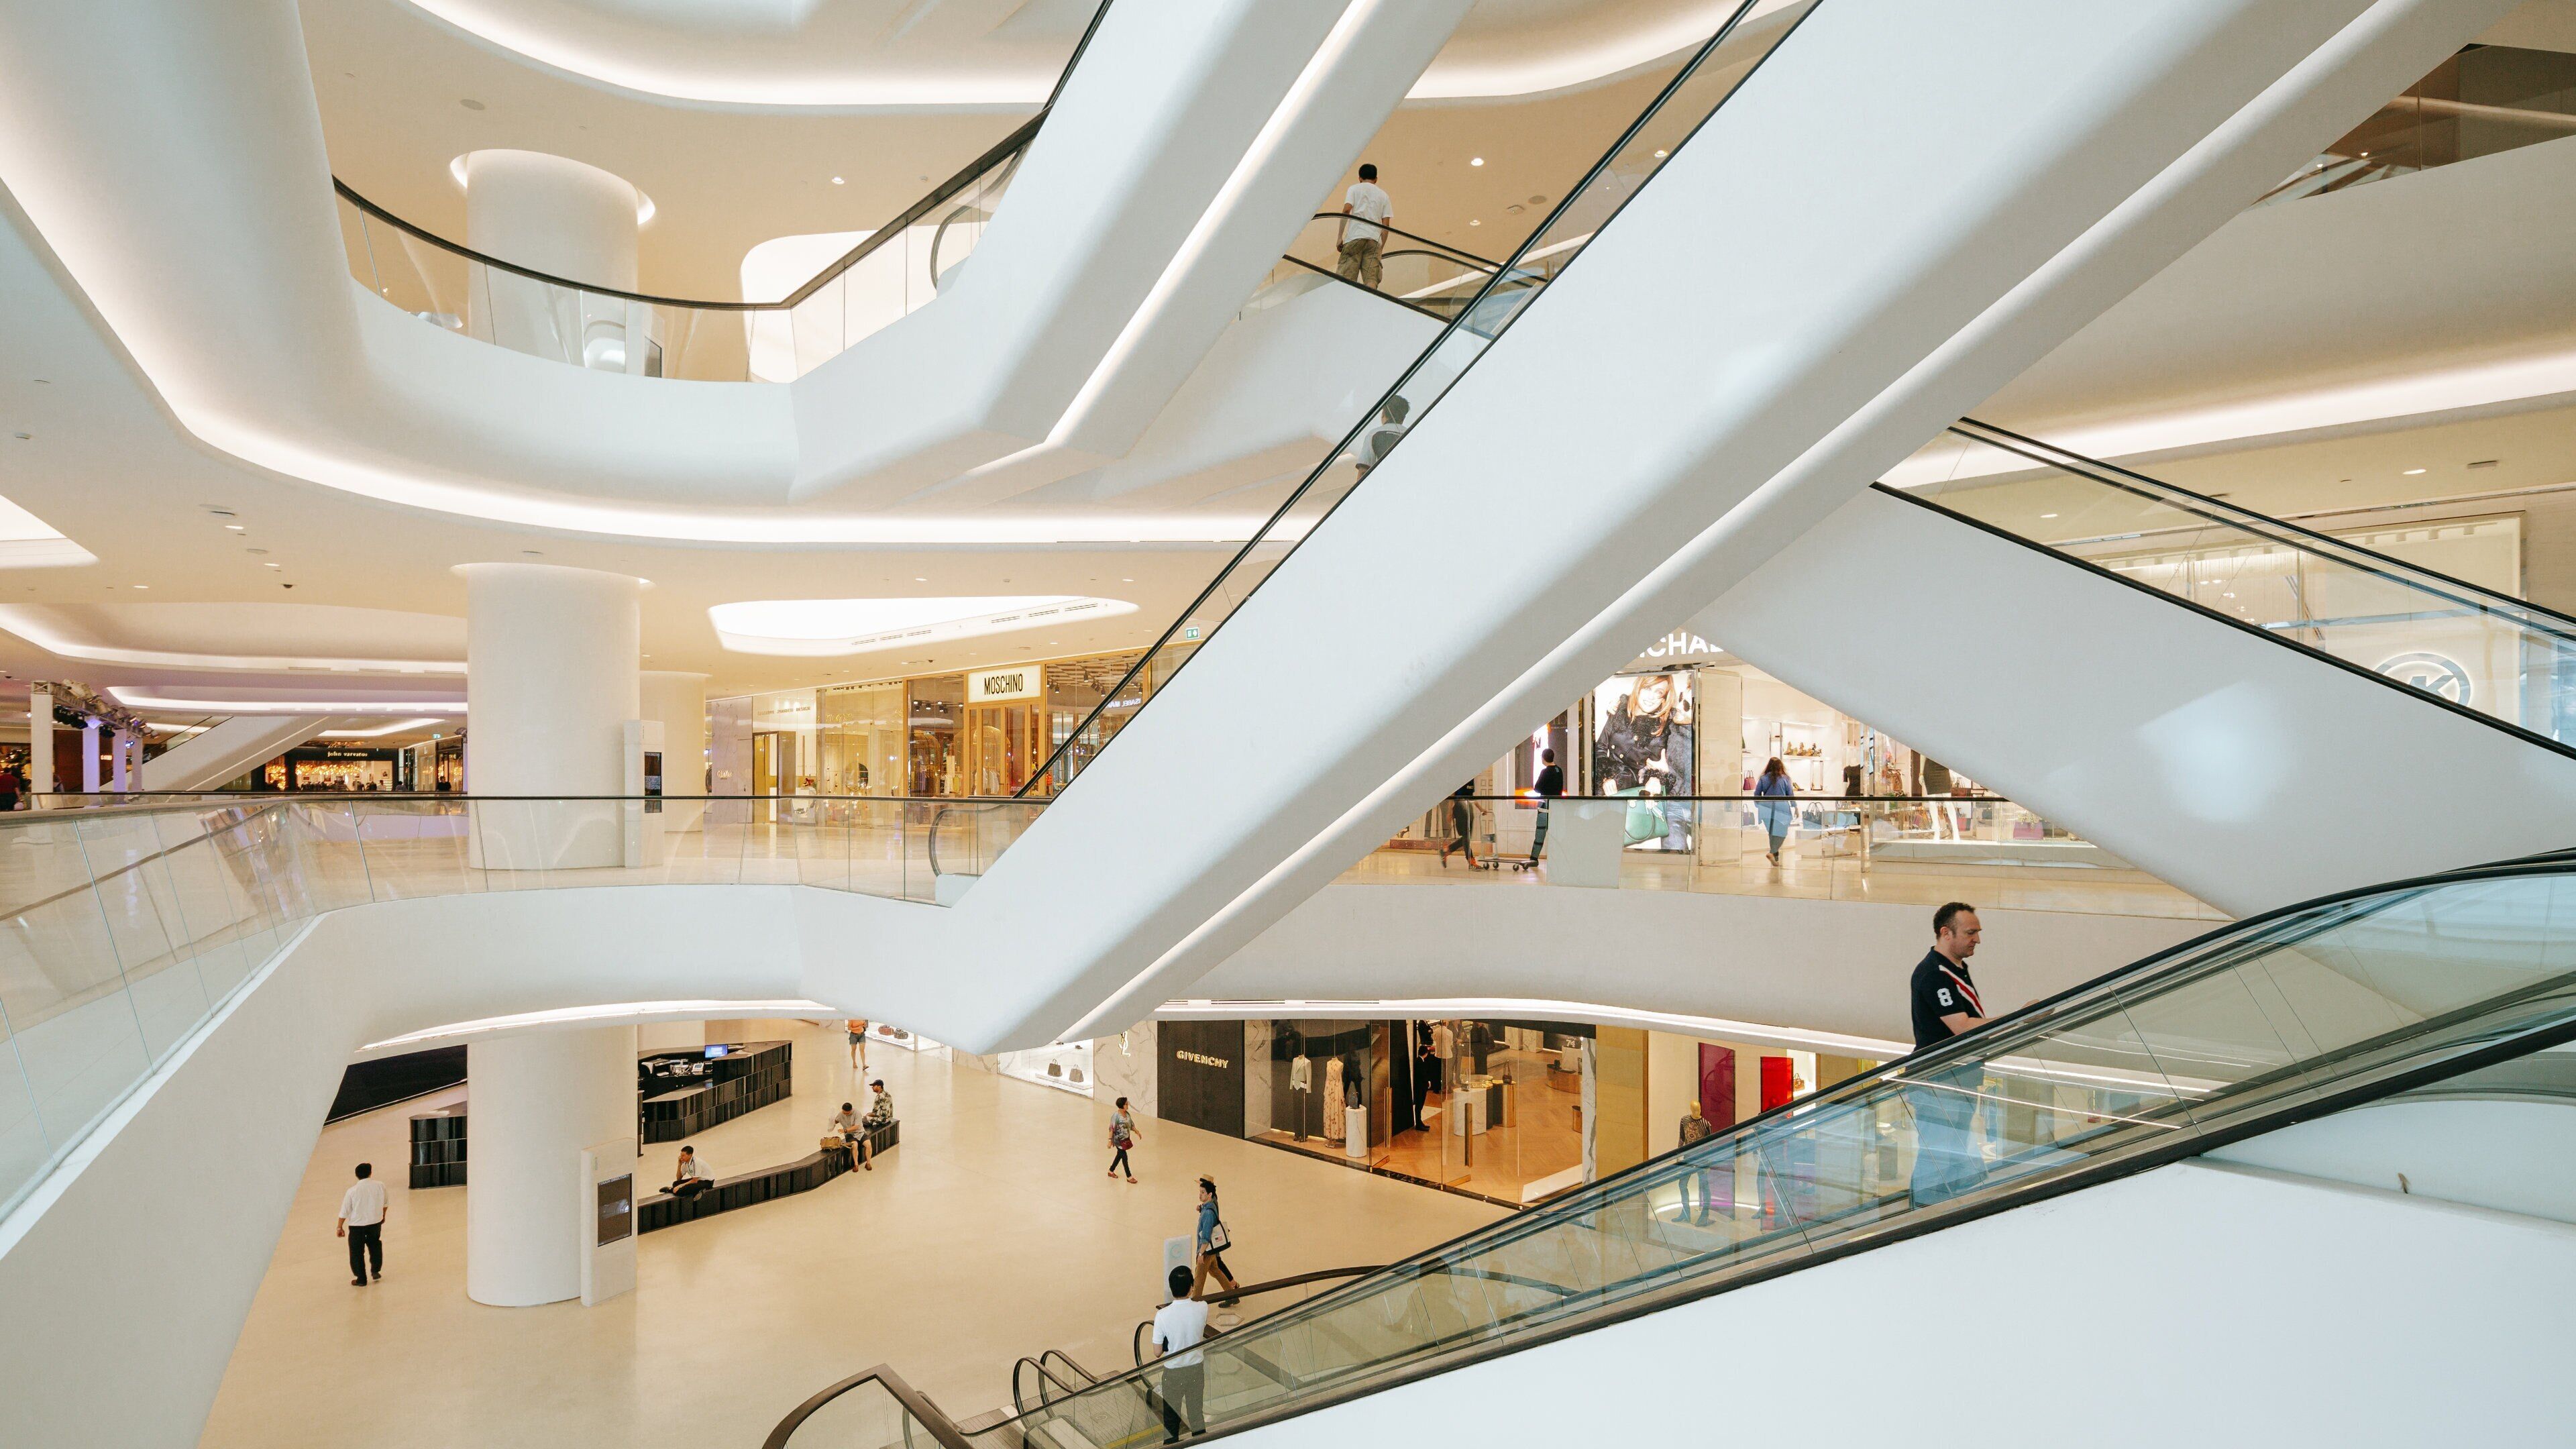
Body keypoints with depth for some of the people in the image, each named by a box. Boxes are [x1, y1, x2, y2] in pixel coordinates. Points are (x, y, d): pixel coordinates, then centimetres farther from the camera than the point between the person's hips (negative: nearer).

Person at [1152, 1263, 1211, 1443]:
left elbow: (1157, 1351, -14)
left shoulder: (1163, 1316, -25)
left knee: (1171, 1420, 18)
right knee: (1197, 1415, 23)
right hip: (1196, 1369, 2)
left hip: (1173, 1373, -2)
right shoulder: (1202, 1308, -19)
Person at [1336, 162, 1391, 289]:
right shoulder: (1384, 196, 20)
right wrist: (1381, 249, 16)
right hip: (1375, 240, 2)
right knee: (1371, 281, -5)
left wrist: (1340, 237, -3)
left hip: (1354, 237, -2)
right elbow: (1385, 226, 12)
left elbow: (1346, 210, -3)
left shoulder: (1354, 189, 14)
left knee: (1347, 279, -5)